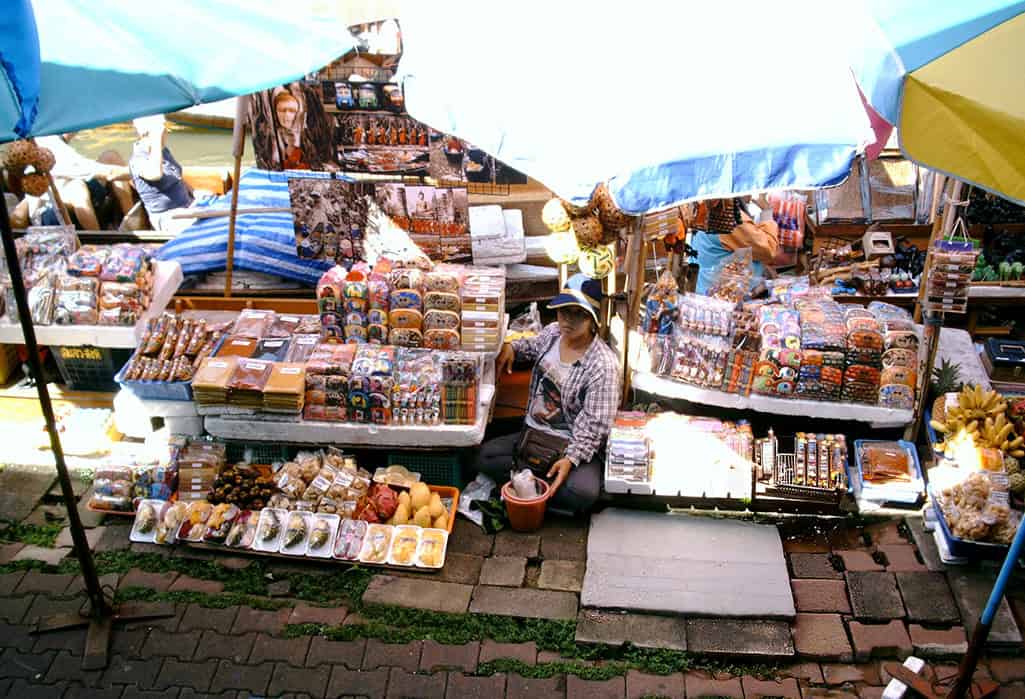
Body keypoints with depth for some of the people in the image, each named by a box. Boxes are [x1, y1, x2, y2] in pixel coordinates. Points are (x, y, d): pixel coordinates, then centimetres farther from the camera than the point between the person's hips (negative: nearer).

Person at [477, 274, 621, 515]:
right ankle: (547, 478, -9)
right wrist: (511, 347, 5)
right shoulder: (553, 332, -1)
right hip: (532, 433, 6)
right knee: (484, 456, -14)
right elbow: (533, 345, 26)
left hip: (575, 445, -6)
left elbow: (594, 425, -20)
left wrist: (571, 459, -33)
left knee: (582, 492, -34)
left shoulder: (604, 366, -20)